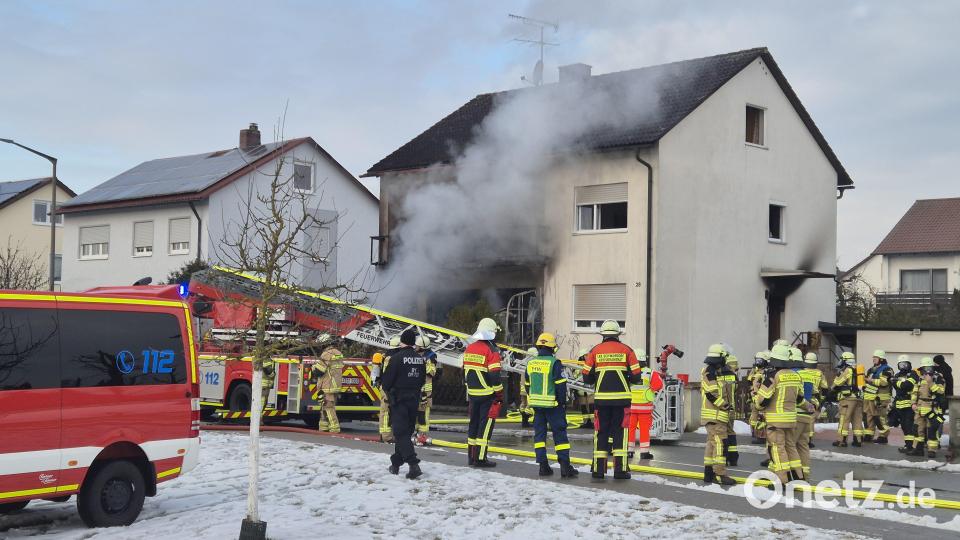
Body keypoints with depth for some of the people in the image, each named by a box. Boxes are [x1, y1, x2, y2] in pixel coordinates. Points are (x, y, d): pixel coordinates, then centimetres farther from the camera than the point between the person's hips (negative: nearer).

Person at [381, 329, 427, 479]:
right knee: (406, 431, 15)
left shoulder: (397, 357, -16)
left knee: (401, 432, -7)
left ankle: (413, 464, -20)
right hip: (414, 399, 6)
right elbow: (423, 380, 10)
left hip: (399, 399, -6)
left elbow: (387, 379, -12)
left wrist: (388, 390, 8)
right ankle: (396, 463, 24)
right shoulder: (421, 359, 4)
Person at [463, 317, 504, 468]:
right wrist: (500, 395, -7)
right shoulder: (491, 351, -15)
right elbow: (495, 377, -17)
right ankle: (480, 458, -3)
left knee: (474, 423, 15)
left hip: (472, 393, 7)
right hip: (488, 395, -7)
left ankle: (471, 456, 21)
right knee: (485, 426, -2)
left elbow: (465, 372, 15)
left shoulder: (469, 349, 8)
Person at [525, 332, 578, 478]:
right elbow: (560, 384, -12)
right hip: (552, 404, -5)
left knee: (539, 433, 10)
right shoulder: (554, 363, -12)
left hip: (536, 404, 5)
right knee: (559, 433, 0)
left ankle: (543, 465, 8)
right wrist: (563, 402, -3)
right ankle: (565, 466, -3)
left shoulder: (530, 363, 6)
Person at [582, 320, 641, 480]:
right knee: (620, 431, 5)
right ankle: (620, 469, 1)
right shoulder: (626, 350, 1)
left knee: (601, 432, 9)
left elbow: (586, 377, 2)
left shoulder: (595, 351, 3)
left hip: (601, 398, 1)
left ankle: (598, 468, 9)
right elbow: (636, 375, -1)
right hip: (621, 398, -1)